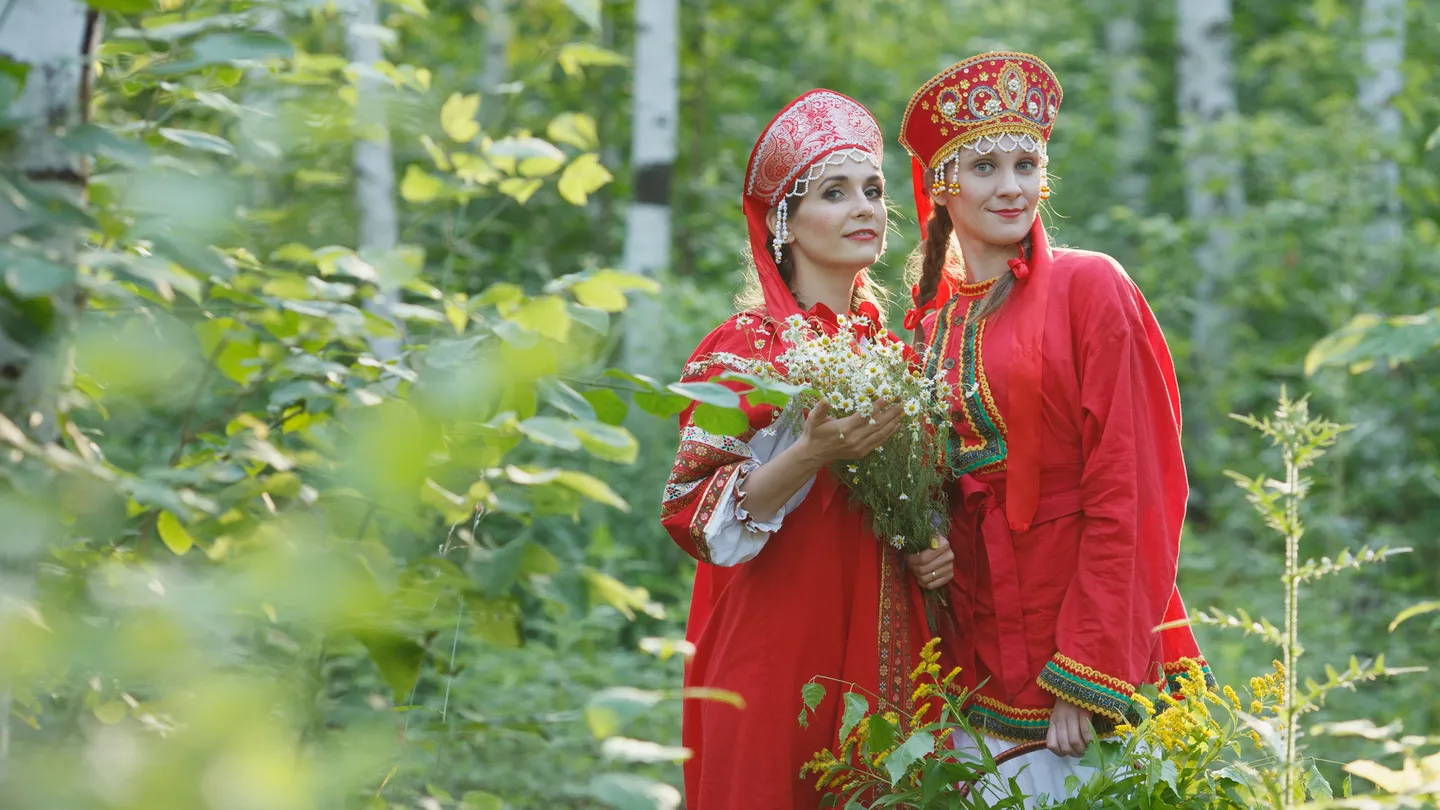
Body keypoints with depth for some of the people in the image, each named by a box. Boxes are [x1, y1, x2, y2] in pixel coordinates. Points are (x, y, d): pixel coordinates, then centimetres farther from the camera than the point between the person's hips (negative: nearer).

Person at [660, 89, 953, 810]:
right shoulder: (742, 349, -5)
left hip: (889, 657, 5)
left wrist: (942, 549, 1)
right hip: (780, 658, -5)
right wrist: (811, 455, -25)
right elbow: (694, 517, -13)